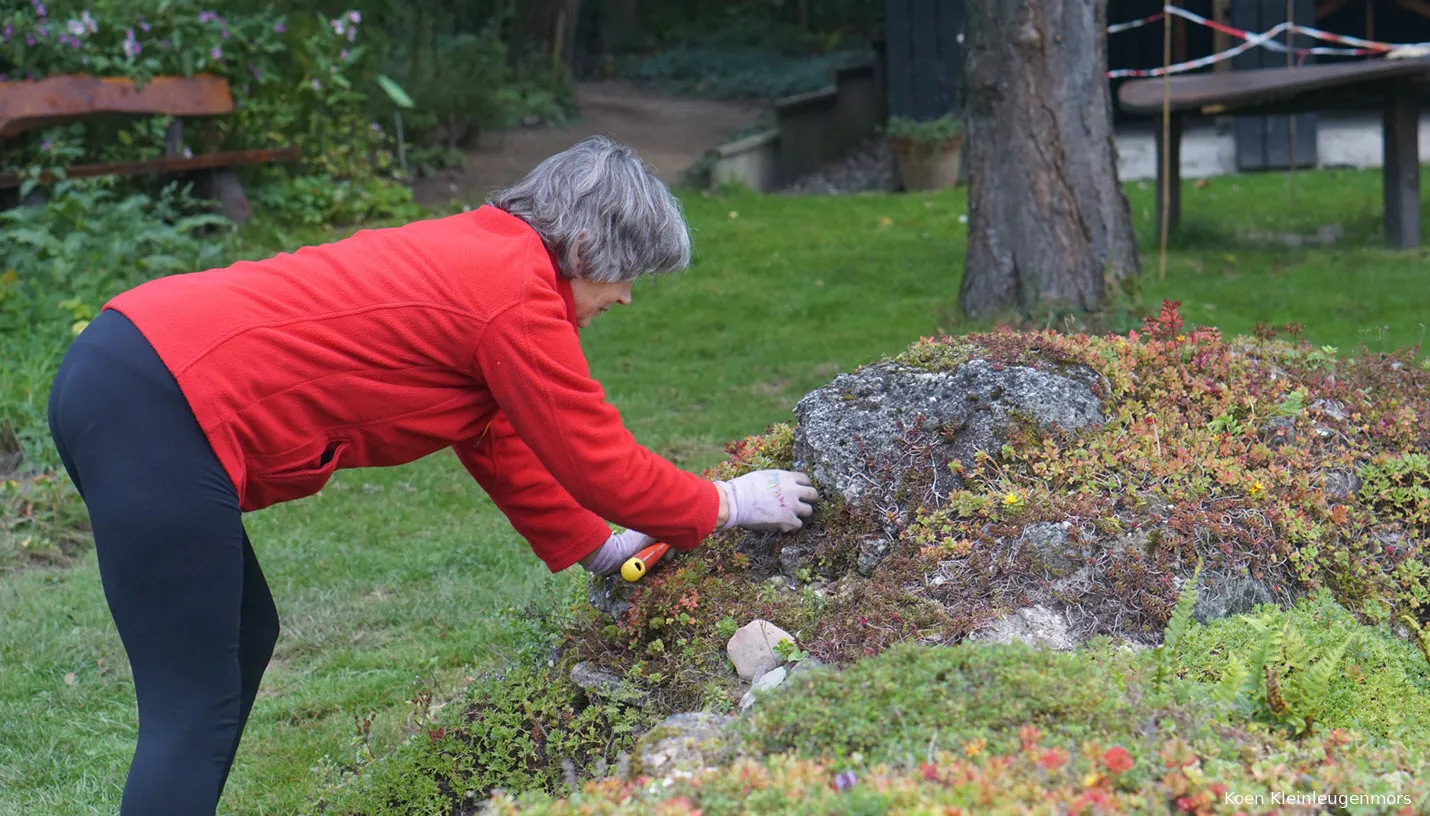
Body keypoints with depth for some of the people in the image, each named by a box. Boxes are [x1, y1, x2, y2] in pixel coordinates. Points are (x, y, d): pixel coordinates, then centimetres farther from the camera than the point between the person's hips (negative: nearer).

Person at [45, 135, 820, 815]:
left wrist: (597, 547, 31)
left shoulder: (476, 252, 20)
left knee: (245, 639, 20)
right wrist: (726, 505, 14)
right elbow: (601, 462, -1)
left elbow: (497, 437, 27)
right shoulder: (519, 296, -9)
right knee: (196, 712, -6)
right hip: (160, 411, -10)